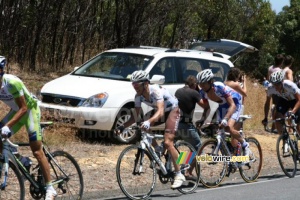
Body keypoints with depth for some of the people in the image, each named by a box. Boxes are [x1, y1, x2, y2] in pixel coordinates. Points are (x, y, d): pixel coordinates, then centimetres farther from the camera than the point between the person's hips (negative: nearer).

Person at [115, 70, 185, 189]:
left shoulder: (156, 90, -33)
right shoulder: (139, 96, -13)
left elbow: (160, 111, -45)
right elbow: (135, 116, -11)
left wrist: (149, 122, -62)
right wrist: (123, 126, -27)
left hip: (172, 110, -7)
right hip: (159, 112, 7)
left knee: (167, 143, -20)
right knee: (143, 127, -16)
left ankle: (179, 175, -13)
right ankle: (157, 150, 4)